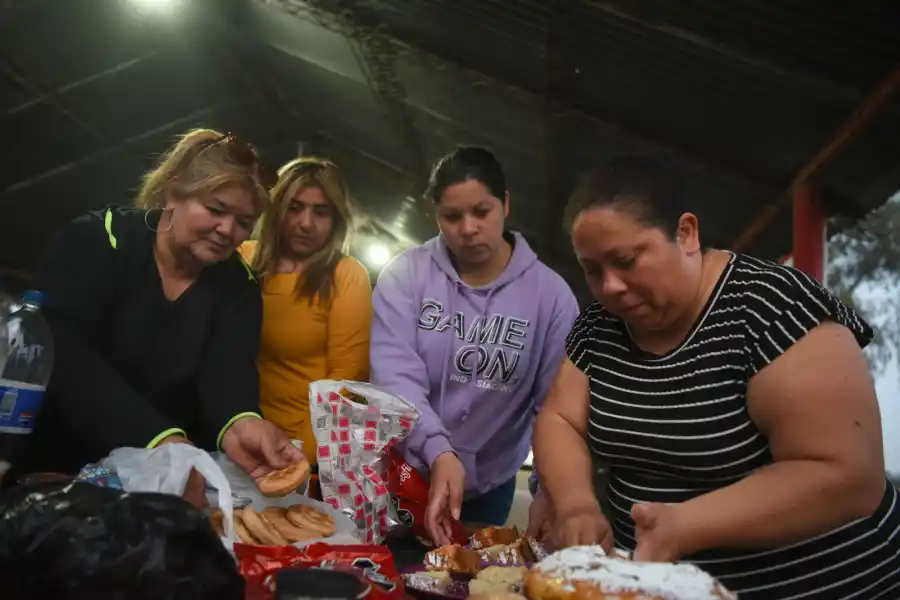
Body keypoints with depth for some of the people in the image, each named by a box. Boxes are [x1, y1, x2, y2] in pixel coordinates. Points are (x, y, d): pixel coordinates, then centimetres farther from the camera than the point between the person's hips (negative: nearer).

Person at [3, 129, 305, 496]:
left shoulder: (238, 287, 1)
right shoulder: (97, 241, -9)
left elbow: (229, 370, -14)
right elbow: (65, 355, -23)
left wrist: (239, 422, -38)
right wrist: (159, 437, -38)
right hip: (53, 466, -3)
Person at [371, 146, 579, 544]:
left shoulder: (549, 292, -9)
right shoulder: (406, 274, -10)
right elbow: (394, 372, -20)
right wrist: (437, 451, -34)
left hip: (488, 485, 0)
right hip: (402, 474, 0)